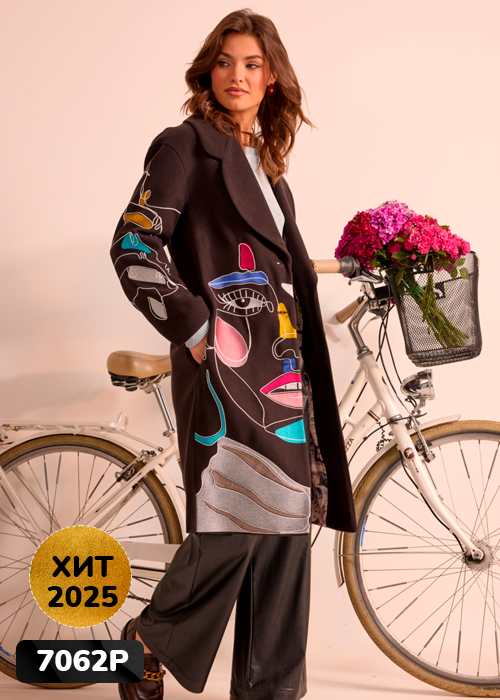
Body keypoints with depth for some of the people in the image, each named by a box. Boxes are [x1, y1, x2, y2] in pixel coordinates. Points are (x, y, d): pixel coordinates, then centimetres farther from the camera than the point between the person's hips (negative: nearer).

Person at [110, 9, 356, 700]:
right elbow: (134, 248, -10)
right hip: (225, 358, -7)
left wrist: (300, 364, 19)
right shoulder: (186, 144, -1)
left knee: (285, 527, 7)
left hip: (283, 360, 7)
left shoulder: (267, 159, 21)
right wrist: (198, 329, -15)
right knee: (232, 526, -12)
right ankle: (151, 639, 15)